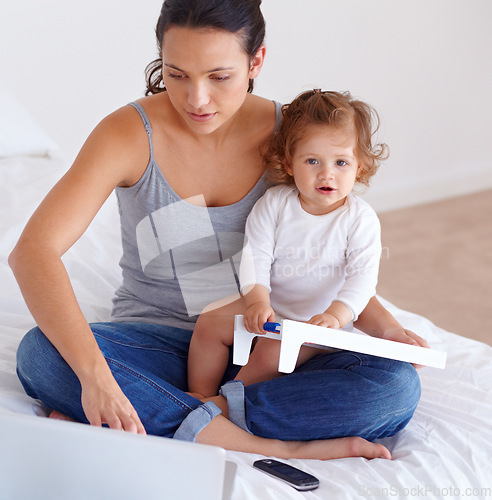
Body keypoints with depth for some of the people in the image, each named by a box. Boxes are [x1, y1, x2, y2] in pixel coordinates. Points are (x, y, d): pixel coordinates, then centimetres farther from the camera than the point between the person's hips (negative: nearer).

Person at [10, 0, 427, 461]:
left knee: (397, 386, -25)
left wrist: (387, 327, -13)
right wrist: (95, 375, -40)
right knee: (39, 354, -31)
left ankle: (165, 418, -24)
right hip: (159, 344, -1)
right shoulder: (130, 134, -14)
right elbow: (32, 251, -26)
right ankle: (272, 446, -30)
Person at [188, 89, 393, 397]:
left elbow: (363, 276, -19)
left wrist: (336, 315, -35)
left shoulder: (360, 219, -12)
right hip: (268, 306, 4)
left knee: (271, 353, -25)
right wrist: (257, 301, -28)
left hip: (317, 323, -3)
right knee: (210, 323, -11)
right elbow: (255, 257, -11)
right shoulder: (274, 204, -6)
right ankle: (200, 396, 1)